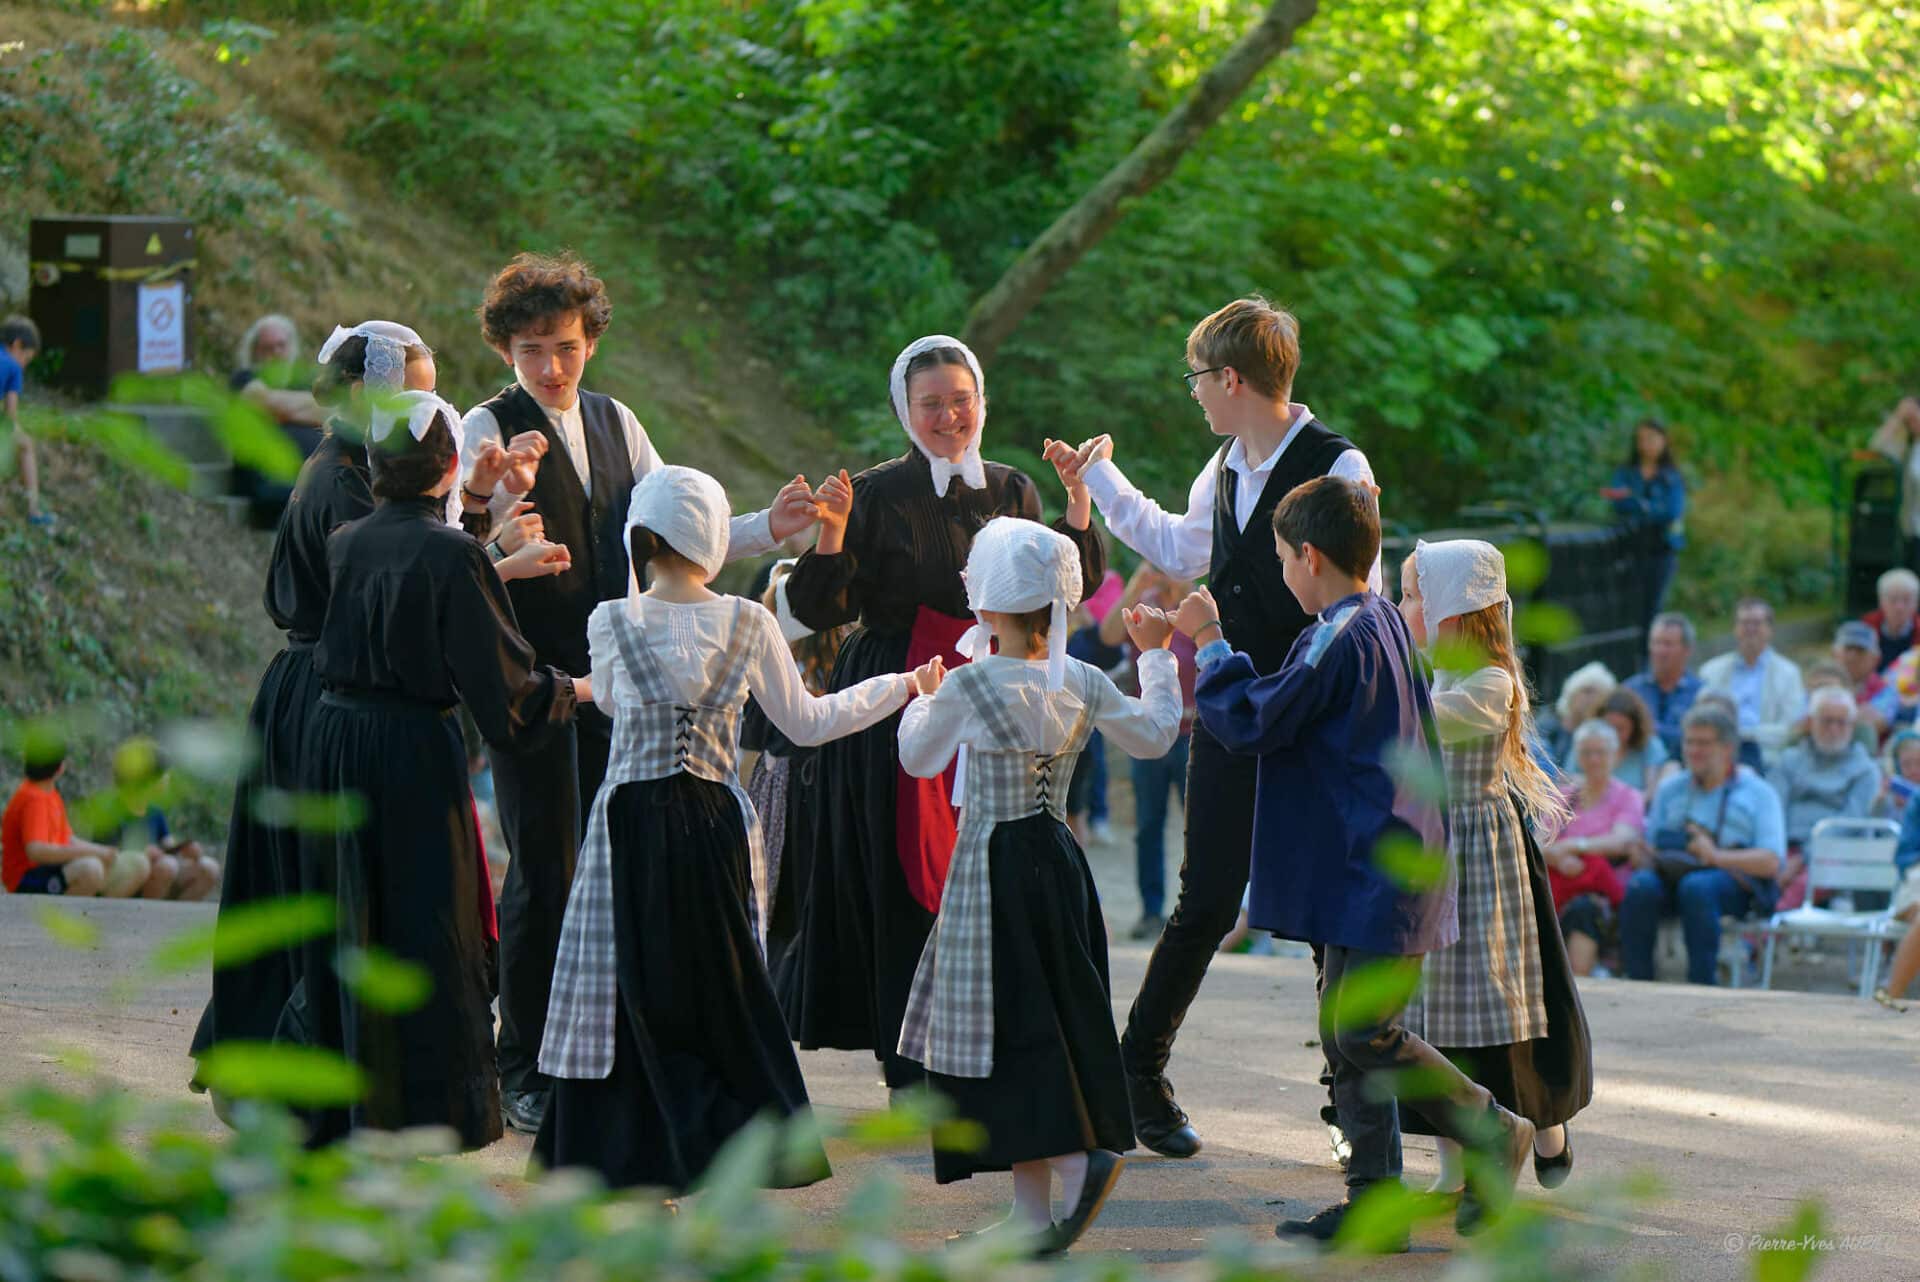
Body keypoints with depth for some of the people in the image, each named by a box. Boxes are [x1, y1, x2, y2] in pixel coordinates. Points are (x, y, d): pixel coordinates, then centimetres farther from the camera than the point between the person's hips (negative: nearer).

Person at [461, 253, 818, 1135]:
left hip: (613, 674, 5)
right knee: (543, 871, -3)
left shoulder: (614, 423, 10)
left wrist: (769, 529, 1)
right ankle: (528, 1071, 7)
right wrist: (505, 502, -42)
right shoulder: (490, 429, -8)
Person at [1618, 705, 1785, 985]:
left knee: (1696, 887, -38)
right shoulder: (1670, 790, 27)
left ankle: (1701, 986, -35)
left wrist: (1717, 856, -17)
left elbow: (1771, 862, -1)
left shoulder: (1758, 792, 14)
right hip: (1671, 874, 3)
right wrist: (1642, 856, -7)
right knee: (1640, 887, -32)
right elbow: (1648, 845, 19)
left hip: (1734, 880, -3)